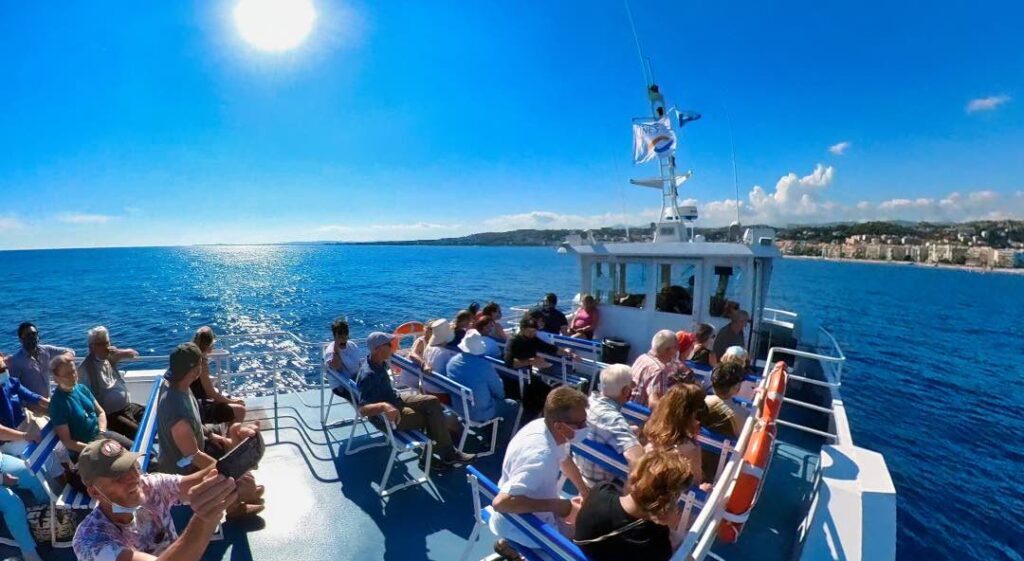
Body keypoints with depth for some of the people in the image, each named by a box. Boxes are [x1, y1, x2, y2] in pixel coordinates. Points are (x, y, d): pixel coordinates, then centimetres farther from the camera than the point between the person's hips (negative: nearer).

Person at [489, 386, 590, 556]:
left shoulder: (549, 429, -13)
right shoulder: (540, 457, -38)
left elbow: (564, 458, 9)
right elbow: (500, 502, -41)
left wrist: (584, 490, 7)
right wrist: (555, 505, -32)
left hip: (534, 507, 8)